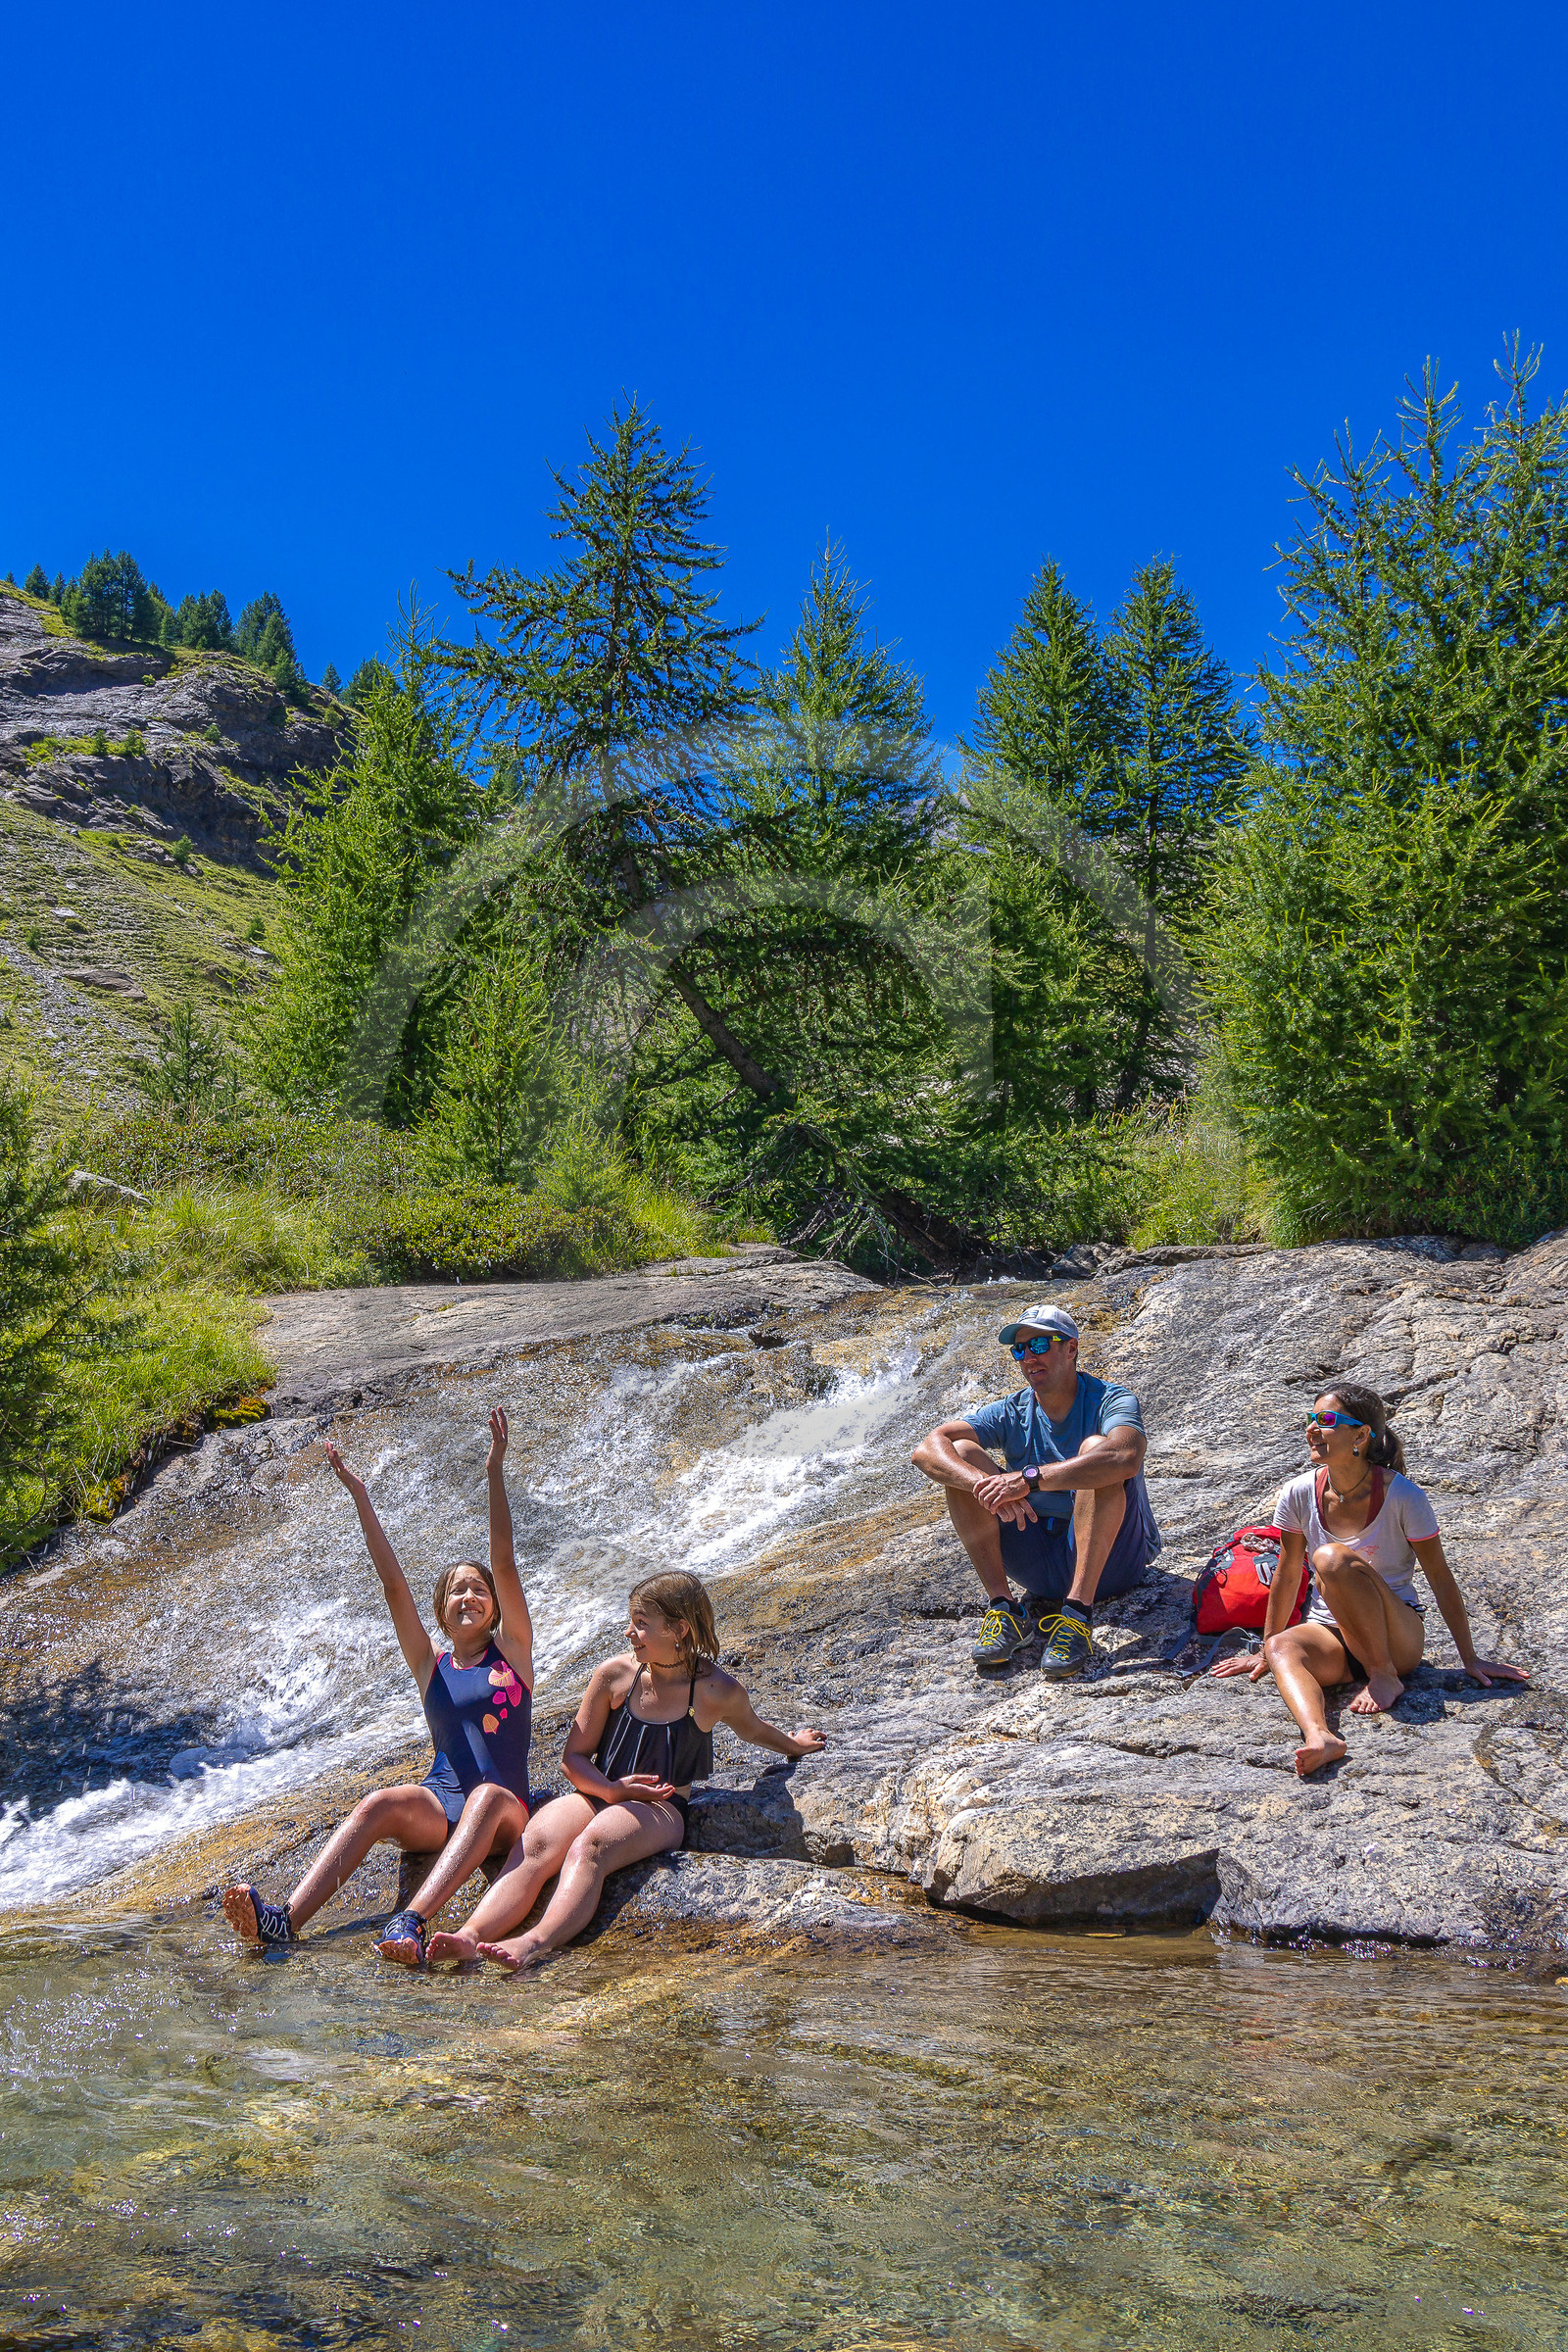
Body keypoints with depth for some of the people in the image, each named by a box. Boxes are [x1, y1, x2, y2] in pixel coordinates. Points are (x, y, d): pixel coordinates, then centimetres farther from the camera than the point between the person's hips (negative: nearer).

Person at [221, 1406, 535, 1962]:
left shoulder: (511, 1651, 11)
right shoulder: (429, 1665, 17)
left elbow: (504, 1563, 0)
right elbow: (392, 1583, 9)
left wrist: (495, 1472, -12)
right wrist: (359, 1496, 3)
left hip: (505, 1813, -2)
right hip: (439, 1806, 3)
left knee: (488, 1795, -37)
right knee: (380, 1803, -29)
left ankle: (411, 1922, -59)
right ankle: (284, 1920, -47)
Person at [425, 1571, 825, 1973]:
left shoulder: (717, 1691, 0)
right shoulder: (614, 1675, 4)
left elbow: (753, 1729, 25)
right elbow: (574, 1757, 8)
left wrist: (795, 1745, 42)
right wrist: (611, 1789, -11)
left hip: (660, 1809, -3)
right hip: (596, 1794, 3)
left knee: (589, 1847, -37)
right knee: (534, 1845, -32)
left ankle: (537, 1943, -61)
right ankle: (472, 1935, -52)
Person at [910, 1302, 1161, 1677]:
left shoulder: (1109, 1400, -9)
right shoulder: (1012, 1414, 2)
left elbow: (1125, 1459, -35)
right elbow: (926, 1450, -13)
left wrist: (1030, 1479, -40)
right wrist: (984, 1485, -32)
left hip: (1108, 1558, -4)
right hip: (1042, 1559, 4)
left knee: (1096, 1448, -29)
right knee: (962, 1455, -11)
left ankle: (1078, 1613, -36)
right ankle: (1003, 1605, -18)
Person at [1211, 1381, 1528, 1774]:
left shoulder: (1401, 1495, -15)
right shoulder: (1298, 1494, -4)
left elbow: (1440, 1578, -6)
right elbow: (1287, 1576, 8)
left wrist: (1470, 1659, -2)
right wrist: (1267, 1652, 14)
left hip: (1398, 1636, -3)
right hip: (1330, 1637, 4)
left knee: (1332, 1558, -31)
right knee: (1282, 1647, -32)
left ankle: (1384, 1676, -18)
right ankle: (1318, 1736, -56)